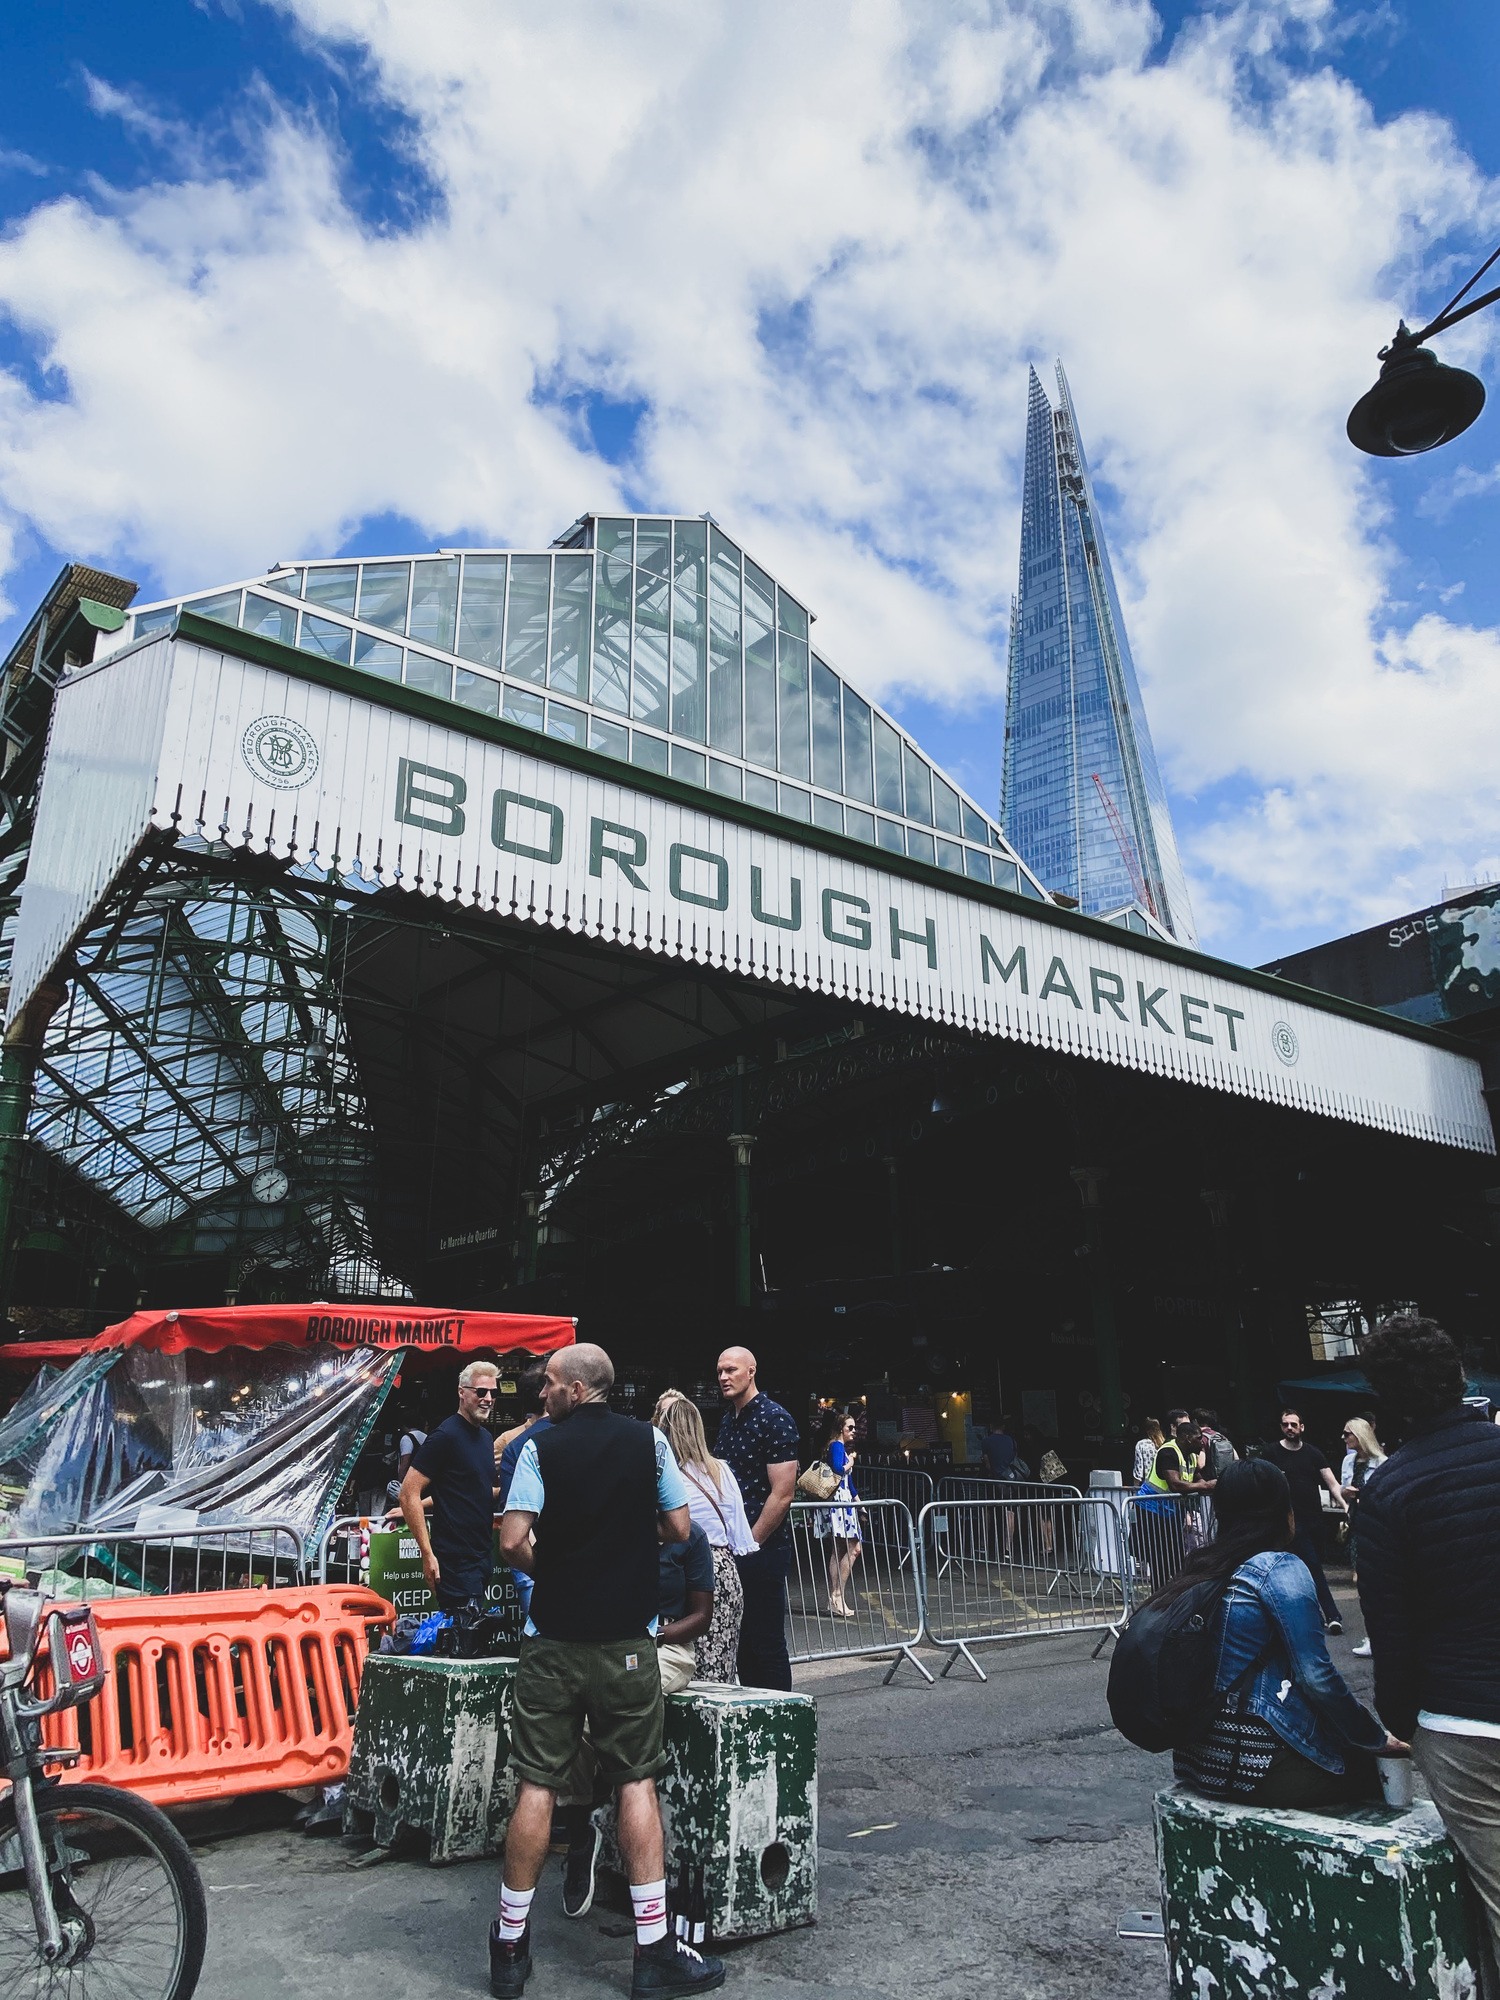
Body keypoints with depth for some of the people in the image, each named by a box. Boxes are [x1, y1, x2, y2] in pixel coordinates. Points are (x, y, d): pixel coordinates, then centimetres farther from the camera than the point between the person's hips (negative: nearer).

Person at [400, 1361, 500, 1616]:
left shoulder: (485, 1437, 12)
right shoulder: (445, 1436, -14)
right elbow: (409, 1493, -18)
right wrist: (427, 1554, -20)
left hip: (483, 1555, 9)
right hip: (457, 1562, -9)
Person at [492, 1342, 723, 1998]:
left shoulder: (541, 1448, -6)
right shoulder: (649, 1441, -2)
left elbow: (512, 1543, -12)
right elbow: (679, 1529, 0)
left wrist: (547, 1565, 8)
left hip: (553, 1639, 0)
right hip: (628, 1640, 1)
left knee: (536, 1786, 8)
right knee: (637, 1783, 9)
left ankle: (510, 1947, 20)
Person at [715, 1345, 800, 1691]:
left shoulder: (774, 1419, -13)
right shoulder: (728, 1419, 12)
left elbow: (782, 1495, -17)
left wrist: (750, 1543, -15)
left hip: (763, 1547, -8)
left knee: (767, 1641, 1)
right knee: (741, 1638, 15)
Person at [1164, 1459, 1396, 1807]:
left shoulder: (1200, 1565, 8)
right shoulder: (1280, 1568, -13)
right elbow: (1317, 1676, -16)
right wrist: (1378, 1739, -2)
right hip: (1258, 1763, -7)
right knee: (1379, 1764, 14)